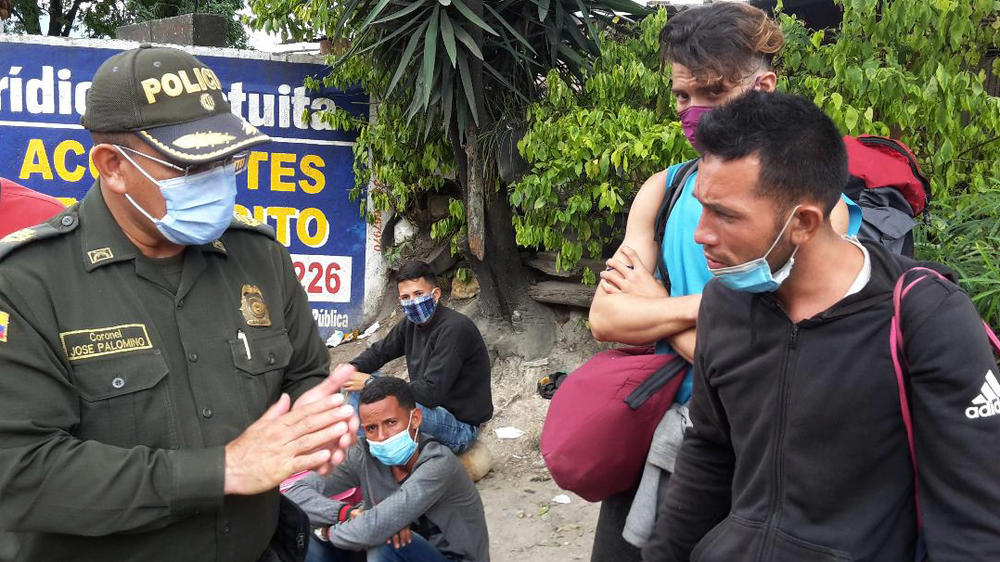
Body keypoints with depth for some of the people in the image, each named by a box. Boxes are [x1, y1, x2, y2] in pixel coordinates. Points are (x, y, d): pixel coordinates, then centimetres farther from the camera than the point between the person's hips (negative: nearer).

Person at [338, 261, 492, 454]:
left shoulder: (454, 329, -24)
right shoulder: (412, 324, 3)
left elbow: (431, 392, -28)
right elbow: (379, 351, 16)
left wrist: (370, 383, -22)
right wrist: (352, 368, -9)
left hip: (460, 426, -9)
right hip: (432, 408, 9)